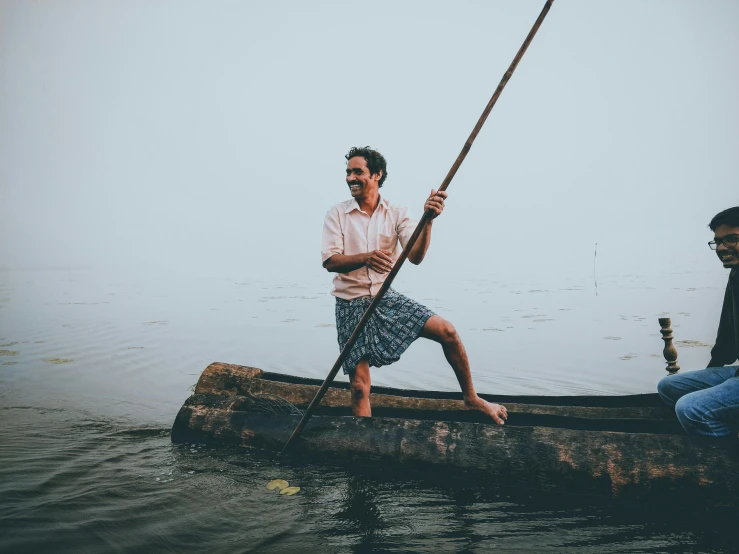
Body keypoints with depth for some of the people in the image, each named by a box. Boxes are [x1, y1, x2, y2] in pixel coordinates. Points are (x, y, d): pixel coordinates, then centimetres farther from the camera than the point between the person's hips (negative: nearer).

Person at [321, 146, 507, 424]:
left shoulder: (397, 213, 0)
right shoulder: (337, 214, -2)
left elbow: (415, 257, -13)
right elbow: (330, 261, -14)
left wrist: (427, 221, -31)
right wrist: (365, 258, -34)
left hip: (387, 298, 1)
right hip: (352, 305, -1)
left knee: (447, 331, -10)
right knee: (359, 386, -5)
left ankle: (471, 397, 12)